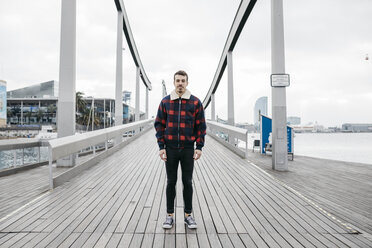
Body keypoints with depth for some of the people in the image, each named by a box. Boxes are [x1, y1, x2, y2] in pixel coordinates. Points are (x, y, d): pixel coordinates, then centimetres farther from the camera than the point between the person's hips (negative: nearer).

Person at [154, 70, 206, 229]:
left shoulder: (195, 102, 0)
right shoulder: (165, 102, 3)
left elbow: (201, 126, 2)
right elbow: (159, 125, 4)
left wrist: (199, 147, -4)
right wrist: (161, 147, -3)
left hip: (188, 149, -1)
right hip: (170, 149, 1)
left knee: (187, 182, 8)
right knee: (171, 182, 9)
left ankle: (188, 214, 21)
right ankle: (170, 215, 20)